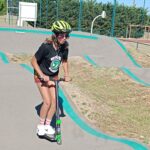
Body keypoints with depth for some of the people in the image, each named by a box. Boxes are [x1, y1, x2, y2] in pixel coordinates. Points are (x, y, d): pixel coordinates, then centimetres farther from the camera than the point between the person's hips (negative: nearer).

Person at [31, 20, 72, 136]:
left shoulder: (65, 46, -15)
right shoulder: (46, 46, -30)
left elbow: (64, 61, 4)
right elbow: (33, 61, -20)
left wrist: (67, 74, -5)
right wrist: (42, 75, -24)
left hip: (54, 76, 5)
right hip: (42, 76, -5)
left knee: (54, 101, 0)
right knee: (47, 102, -12)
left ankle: (48, 125, 19)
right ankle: (41, 125, 11)